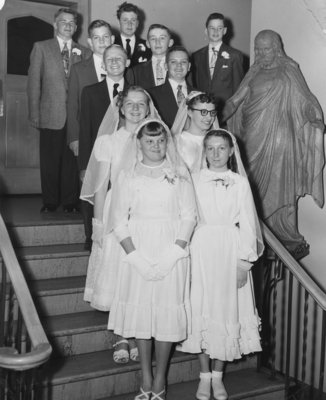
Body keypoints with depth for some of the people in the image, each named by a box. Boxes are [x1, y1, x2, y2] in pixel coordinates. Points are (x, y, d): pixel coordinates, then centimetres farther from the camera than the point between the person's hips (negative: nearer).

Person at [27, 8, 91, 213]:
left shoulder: (84, 52, 12)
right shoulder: (41, 48, 8)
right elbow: (34, 82, 4)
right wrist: (34, 113, -4)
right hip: (51, 115, -1)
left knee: (72, 160, 2)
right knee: (49, 160, 2)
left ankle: (70, 200, 14)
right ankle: (50, 201, 14)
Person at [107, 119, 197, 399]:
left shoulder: (179, 173, 2)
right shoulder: (129, 174, 4)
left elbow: (189, 217, -2)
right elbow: (118, 220, 0)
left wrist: (171, 256, -12)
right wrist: (137, 257, -10)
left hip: (171, 254, -1)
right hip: (137, 253, 1)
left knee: (167, 312, 2)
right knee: (140, 310, 6)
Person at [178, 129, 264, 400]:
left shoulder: (240, 182, 2)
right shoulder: (194, 180, 3)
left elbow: (247, 223, 0)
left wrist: (245, 262, -6)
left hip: (230, 251, 0)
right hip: (201, 249, 0)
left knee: (227, 311, 5)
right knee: (201, 310, 4)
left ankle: (218, 375, 22)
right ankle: (205, 375, 20)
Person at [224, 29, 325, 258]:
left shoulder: (288, 71, -6)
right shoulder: (256, 71, 11)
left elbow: (305, 99, -11)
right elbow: (238, 99, 10)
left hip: (276, 141, -6)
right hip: (253, 139, 6)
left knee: (275, 191, -2)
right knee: (253, 190, 11)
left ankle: (292, 244, 12)